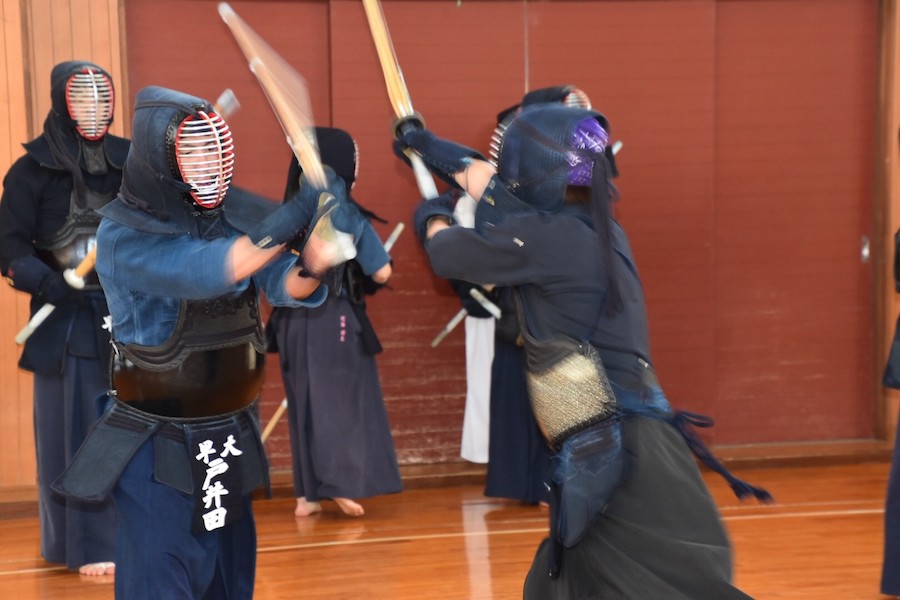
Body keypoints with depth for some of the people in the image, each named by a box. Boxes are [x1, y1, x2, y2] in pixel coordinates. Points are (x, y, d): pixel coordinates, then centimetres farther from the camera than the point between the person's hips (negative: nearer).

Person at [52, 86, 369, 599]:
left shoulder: (231, 214, -4)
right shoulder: (124, 234, -19)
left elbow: (285, 285, -12)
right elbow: (205, 271, -35)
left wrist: (313, 261, -35)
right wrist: (296, 214, -43)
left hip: (228, 437, 5)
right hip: (159, 447, -5)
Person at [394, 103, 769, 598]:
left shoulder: (546, 238, -13)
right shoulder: (597, 230, 12)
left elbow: (448, 254, 1)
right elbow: (494, 184, 29)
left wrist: (432, 218, 24)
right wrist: (430, 149, 43)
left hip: (622, 466, -9)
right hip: (612, 462, 9)